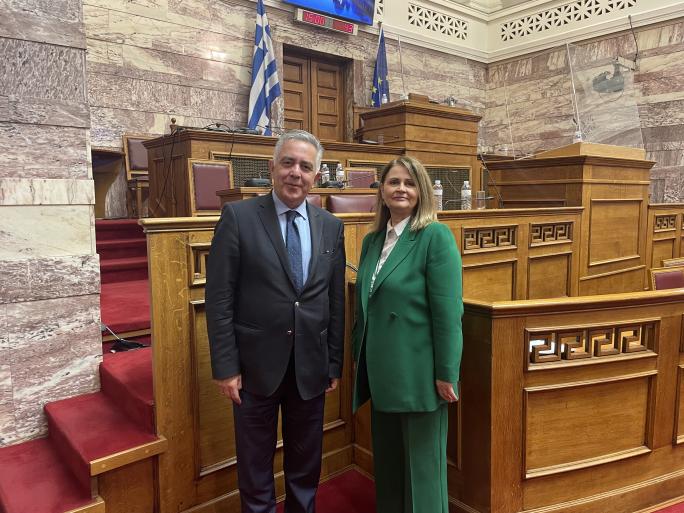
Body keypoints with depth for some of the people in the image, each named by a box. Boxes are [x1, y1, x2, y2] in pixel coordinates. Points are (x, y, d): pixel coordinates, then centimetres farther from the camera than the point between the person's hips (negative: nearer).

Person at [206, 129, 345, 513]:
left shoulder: (332, 227, 2)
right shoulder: (238, 217, -8)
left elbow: (336, 302, 5)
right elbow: (219, 299, -9)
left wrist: (335, 364, 6)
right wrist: (225, 367, -10)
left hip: (311, 367, 3)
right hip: (256, 364, -2)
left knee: (306, 465, 19)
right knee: (255, 465, 16)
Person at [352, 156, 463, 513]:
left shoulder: (436, 237, -12)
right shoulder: (372, 241, 8)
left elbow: (448, 312, -15)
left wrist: (446, 374, -16)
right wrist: (359, 359, 14)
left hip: (418, 373, -6)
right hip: (381, 373, 6)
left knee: (421, 464, 11)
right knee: (386, 461, 20)